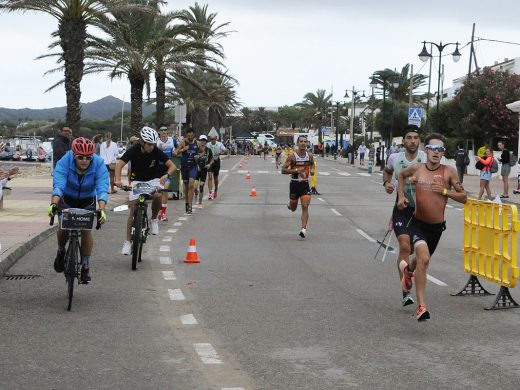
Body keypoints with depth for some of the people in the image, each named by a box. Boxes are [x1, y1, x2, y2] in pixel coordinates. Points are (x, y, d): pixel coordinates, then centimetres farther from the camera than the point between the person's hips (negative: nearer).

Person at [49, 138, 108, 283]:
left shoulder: (99, 165, -26)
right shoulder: (64, 162, -28)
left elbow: (102, 189, -35)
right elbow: (58, 185, -37)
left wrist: (101, 210, -49)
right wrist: (53, 204, -53)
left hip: (87, 200, 0)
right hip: (67, 198, 0)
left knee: (86, 229, -13)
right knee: (63, 227, -15)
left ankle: (86, 266, 1)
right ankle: (61, 251, 18)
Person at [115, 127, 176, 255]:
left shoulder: (157, 152, -16)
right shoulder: (134, 150, -18)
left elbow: (172, 165, -18)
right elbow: (119, 164, -25)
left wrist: (166, 175, -39)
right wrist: (118, 179, -43)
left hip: (153, 180, 0)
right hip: (137, 181, 0)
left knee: (157, 196, -34)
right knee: (133, 209, -9)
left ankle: (154, 219, -6)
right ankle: (128, 241, -1)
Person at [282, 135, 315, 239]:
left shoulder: (310, 155, 0)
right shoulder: (292, 156, -12)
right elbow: (283, 170, -13)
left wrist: (312, 170, 2)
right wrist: (296, 170, -25)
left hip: (305, 184, 2)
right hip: (294, 184, -2)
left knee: (305, 207, -12)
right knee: (293, 209, 13)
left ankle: (303, 229, -14)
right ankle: (290, 205, 51)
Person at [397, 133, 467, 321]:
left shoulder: (449, 171, -9)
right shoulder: (417, 169, -5)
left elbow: (463, 197, -5)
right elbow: (402, 175, 18)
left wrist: (445, 191, -19)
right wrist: (401, 195, 5)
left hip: (437, 226, 2)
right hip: (418, 223, -2)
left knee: (423, 259, 24)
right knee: (423, 258, -26)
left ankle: (408, 269, 64)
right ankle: (421, 306, -22)